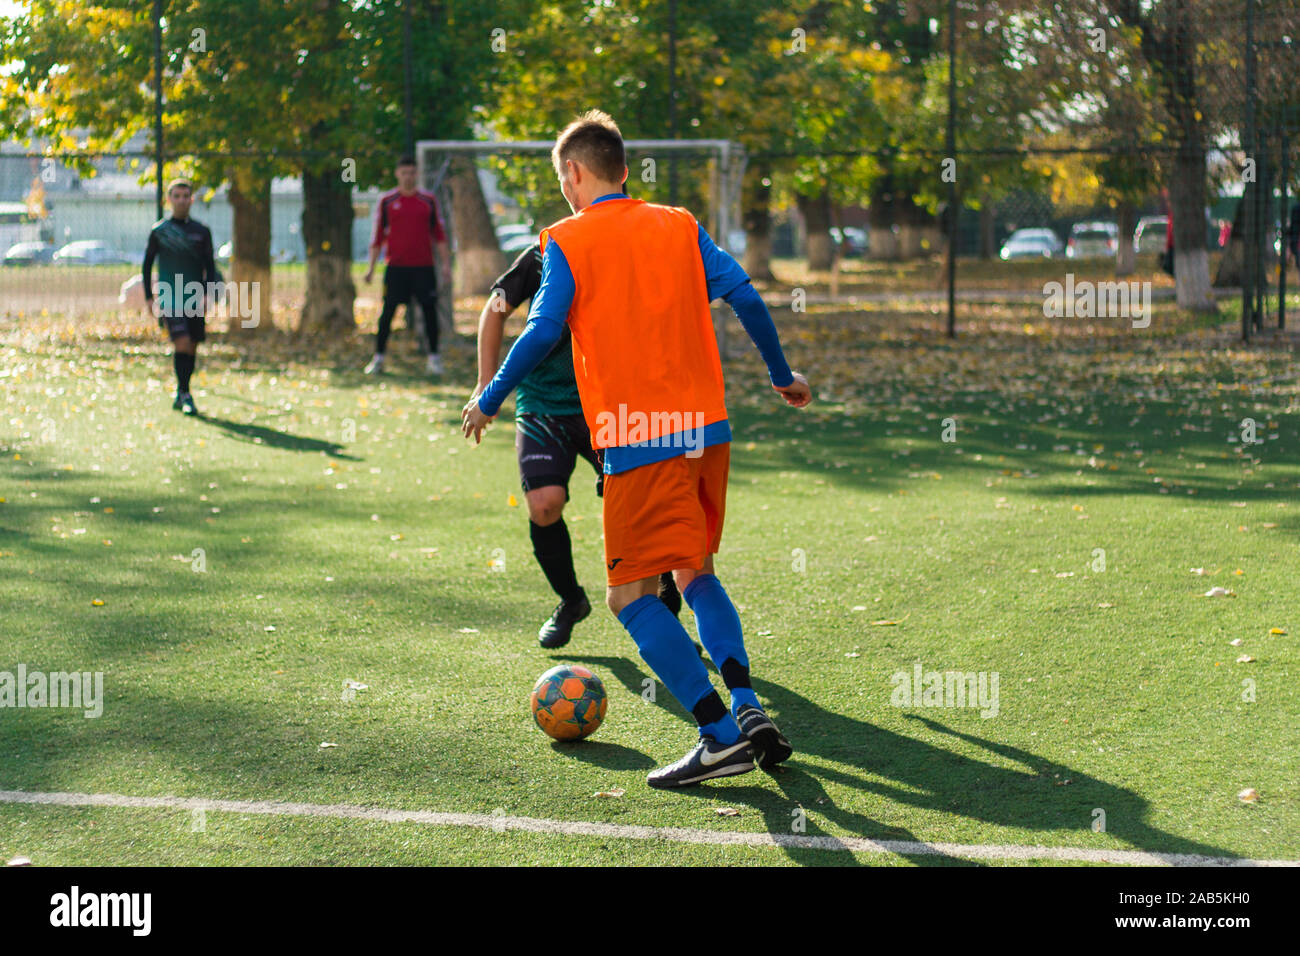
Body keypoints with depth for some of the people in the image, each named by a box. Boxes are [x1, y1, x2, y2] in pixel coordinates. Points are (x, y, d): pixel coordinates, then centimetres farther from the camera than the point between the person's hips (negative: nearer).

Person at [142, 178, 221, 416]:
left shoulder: (201, 231, 8)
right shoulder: (159, 231, 4)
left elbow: (210, 266, 7)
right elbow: (147, 264, 10)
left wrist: (207, 294, -7)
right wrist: (148, 297, 4)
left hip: (194, 299, 3)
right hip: (169, 296, -3)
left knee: (192, 348, 5)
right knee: (182, 343, -18)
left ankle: (181, 397, 19)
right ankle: (185, 395, -9)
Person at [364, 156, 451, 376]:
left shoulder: (428, 200, 8)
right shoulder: (386, 201, 5)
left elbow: (439, 234, 10)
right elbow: (378, 235, 8)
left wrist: (445, 264, 3)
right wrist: (371, 267, 3)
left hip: (423, 266, 1)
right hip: (395, 266, -1)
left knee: (429, 310, -1)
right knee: (387, 312, -2)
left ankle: (434, 358, 7)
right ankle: (378, 358, 5)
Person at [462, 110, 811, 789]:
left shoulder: (566, 241, 0)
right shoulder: (680, 226, 13)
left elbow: (542, 332, -7)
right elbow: (744, 297, 6)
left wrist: (488, 401, 6)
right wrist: (782, 376, 18)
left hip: (638, 438, -6)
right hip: (706, 426, 6)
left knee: (631, 593, -2)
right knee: (695, 572, 22)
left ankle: (722, 736, -13)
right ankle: (748, 709, 7)